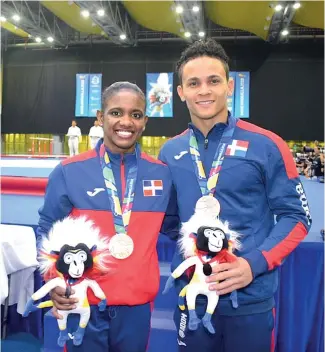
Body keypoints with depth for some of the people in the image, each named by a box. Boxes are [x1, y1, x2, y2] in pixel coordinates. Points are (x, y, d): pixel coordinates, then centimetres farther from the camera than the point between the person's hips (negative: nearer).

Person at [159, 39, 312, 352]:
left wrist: (255, 263, -17)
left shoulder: (266, 145, -7)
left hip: (250, 300, -2)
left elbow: (296, 216, -5)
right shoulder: (169, 153, 3)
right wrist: (187, 254, -5)